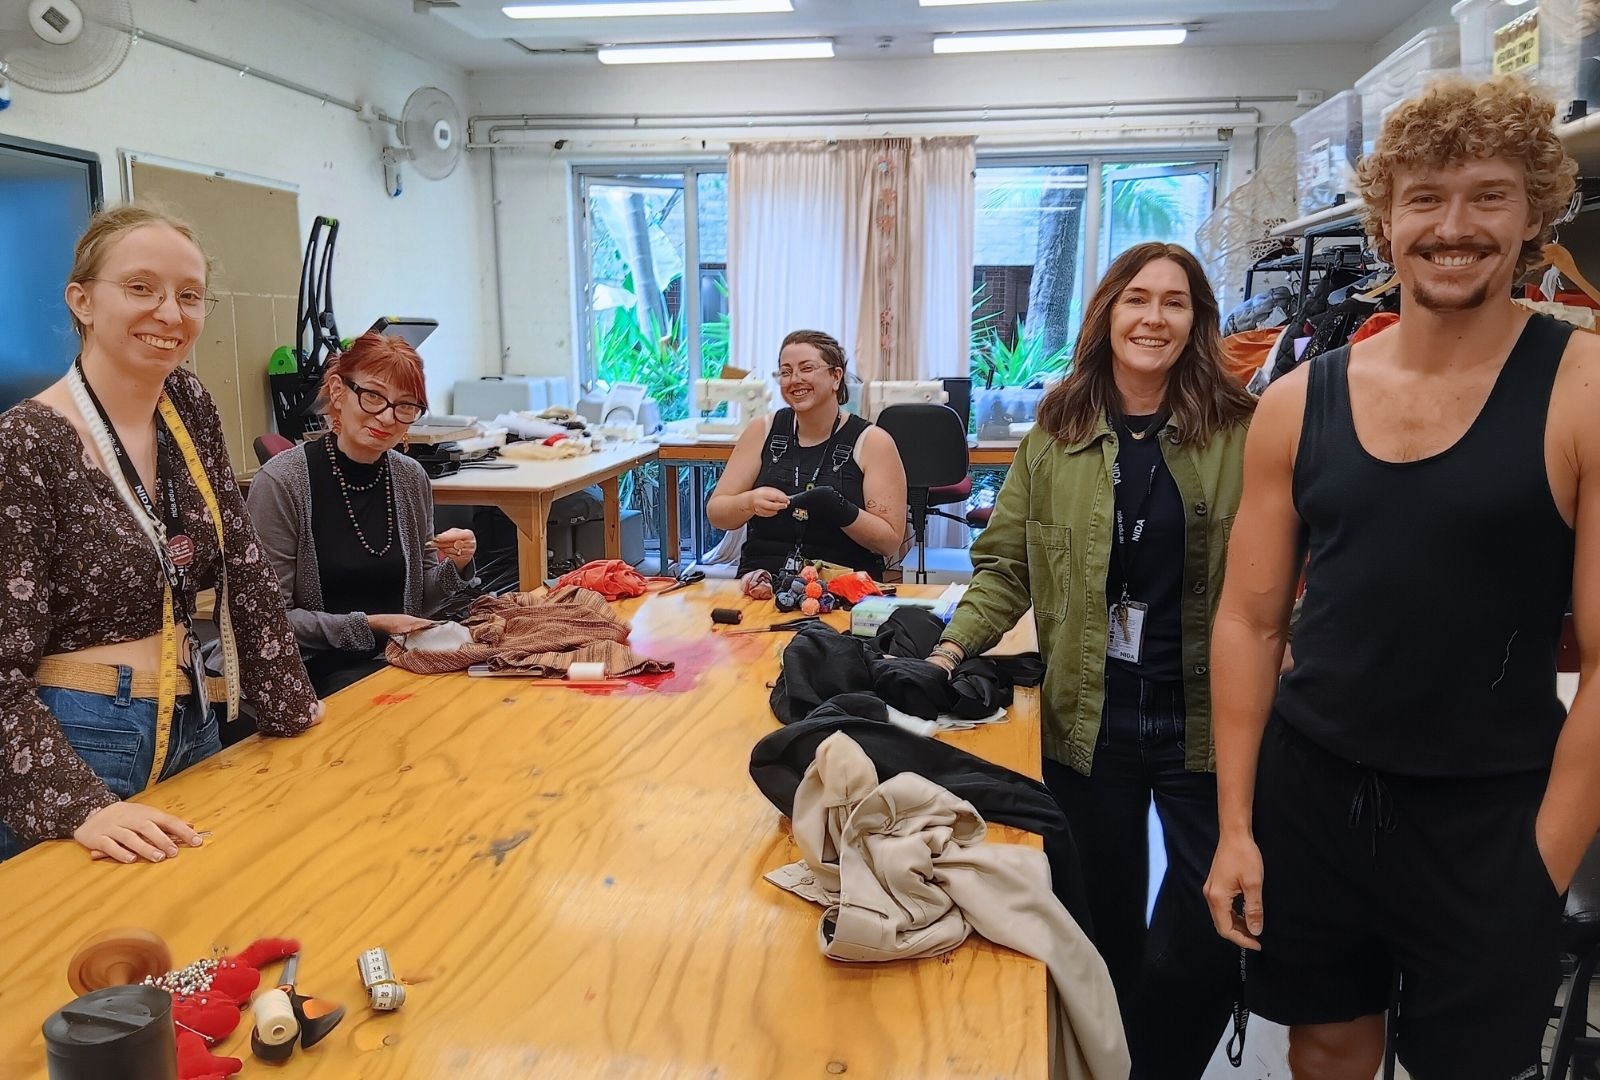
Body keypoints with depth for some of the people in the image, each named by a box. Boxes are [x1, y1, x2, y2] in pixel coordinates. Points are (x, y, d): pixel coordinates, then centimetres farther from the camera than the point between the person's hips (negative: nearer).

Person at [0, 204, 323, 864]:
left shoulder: (190, 408, 1)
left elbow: (243, 568, 4)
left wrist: (289, 705, 1)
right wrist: (81, 805, -28)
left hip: (190, 728, 6)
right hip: (70, 752, -6)